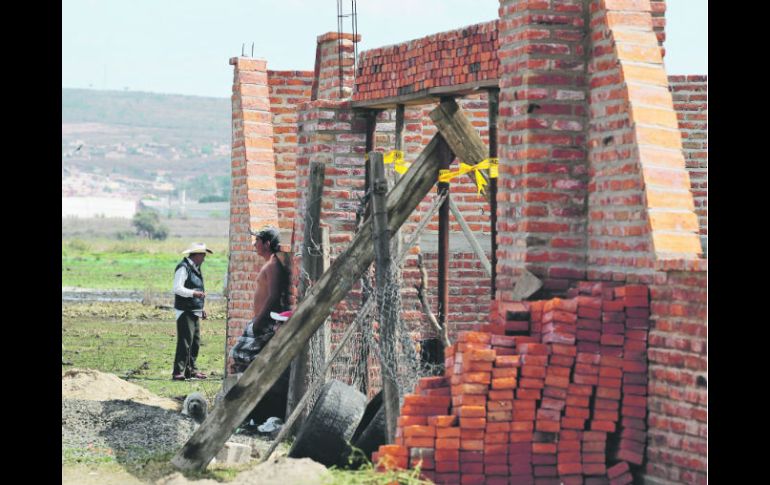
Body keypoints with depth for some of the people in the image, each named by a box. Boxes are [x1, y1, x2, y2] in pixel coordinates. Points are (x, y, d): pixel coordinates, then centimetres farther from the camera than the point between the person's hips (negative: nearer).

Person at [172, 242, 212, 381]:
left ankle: (190, 369, 21)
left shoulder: (195, 268, 19)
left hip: (195, 311, 10)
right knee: (185, 342, -13)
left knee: (195, 341, 13)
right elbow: (177, 288, -19)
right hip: (185, 311, -10)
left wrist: (201, 309, 24)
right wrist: (194, 293, -30)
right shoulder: (183, 268, -11)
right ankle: (178, 372, -14)